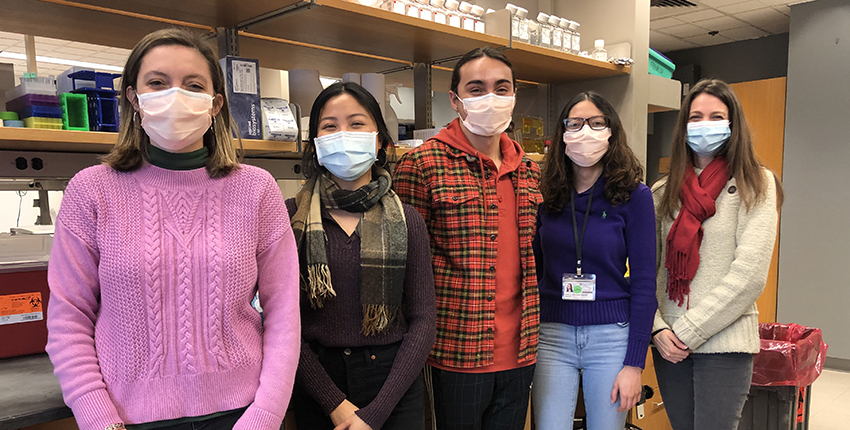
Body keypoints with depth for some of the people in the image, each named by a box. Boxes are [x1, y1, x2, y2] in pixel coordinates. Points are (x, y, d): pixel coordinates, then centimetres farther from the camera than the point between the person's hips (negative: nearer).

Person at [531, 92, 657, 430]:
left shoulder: (634, 196, -5)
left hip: (611, 336, -1)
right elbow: (533, 272, 8)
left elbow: (644, 283, -5)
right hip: (552, 334, 2)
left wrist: (634, 363, -8)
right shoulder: (545, 196, 2)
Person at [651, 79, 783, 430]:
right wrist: (658, 329, -8)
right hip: (668, 345, 4)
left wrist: (687, 331, -13)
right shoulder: (663, 192, 8)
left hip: (724, 341, -3)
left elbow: (749, 273, -11)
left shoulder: (755, 185, -1)